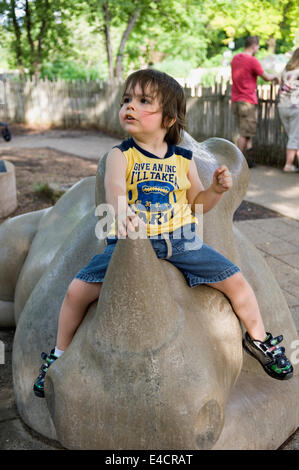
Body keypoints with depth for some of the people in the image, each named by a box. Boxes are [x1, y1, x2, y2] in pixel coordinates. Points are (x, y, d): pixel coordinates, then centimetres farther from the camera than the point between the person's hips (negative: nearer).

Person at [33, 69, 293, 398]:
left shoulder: (183, 159, 4)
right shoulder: (120, 155, -3)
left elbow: (196, 202, 14)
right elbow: (114, 186, -24)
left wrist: (216, 189, -8)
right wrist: (120, 211, -47)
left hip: (180, 240, 2)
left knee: (235, 281, -3)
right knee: (77, 290, -12)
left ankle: (258, 339, 26)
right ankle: (60, 355, 16)